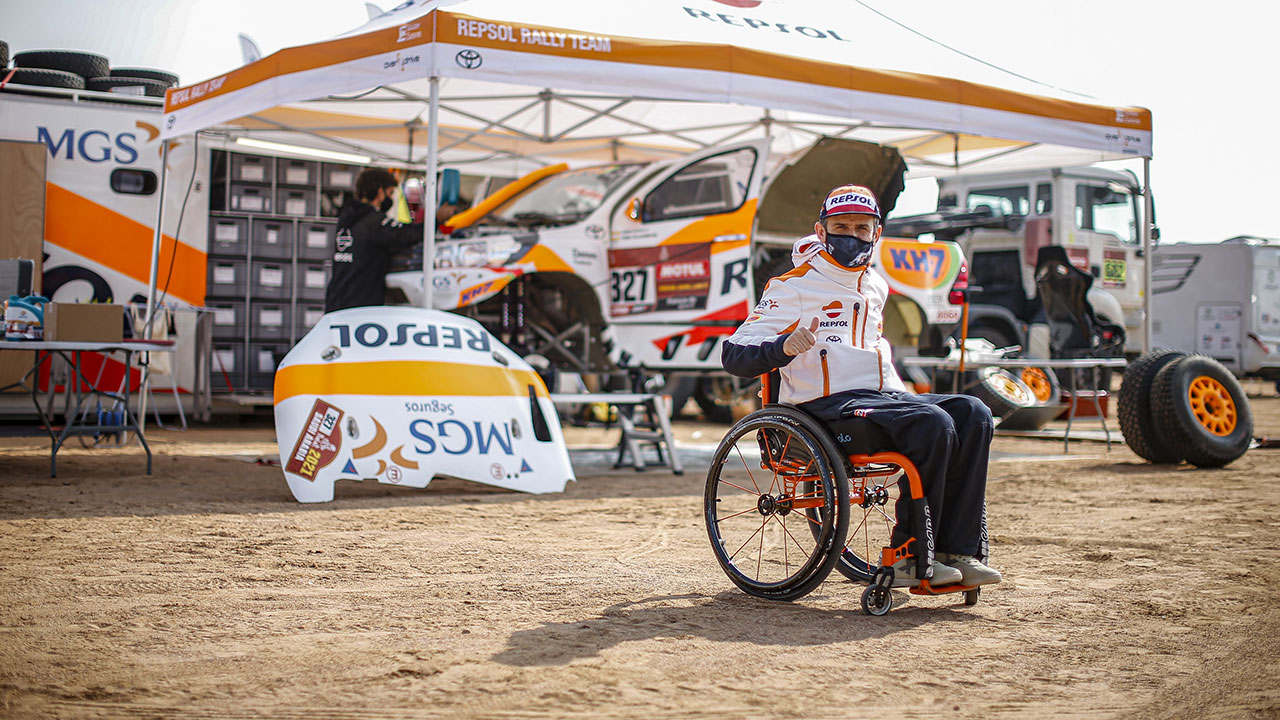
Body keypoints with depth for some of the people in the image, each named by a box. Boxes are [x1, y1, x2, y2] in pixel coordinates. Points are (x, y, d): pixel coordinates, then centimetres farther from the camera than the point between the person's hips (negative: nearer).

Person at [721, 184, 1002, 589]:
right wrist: (784, 347, -25)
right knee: (932, 424, -30)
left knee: (972, 415, -17)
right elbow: (734, 354, -5)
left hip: (884, 394, 7)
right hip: (829, 404, -7)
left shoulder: (876, 287, 24)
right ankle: (911, 557, -23)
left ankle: (958, 551, -19)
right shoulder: (795, 286, 2)